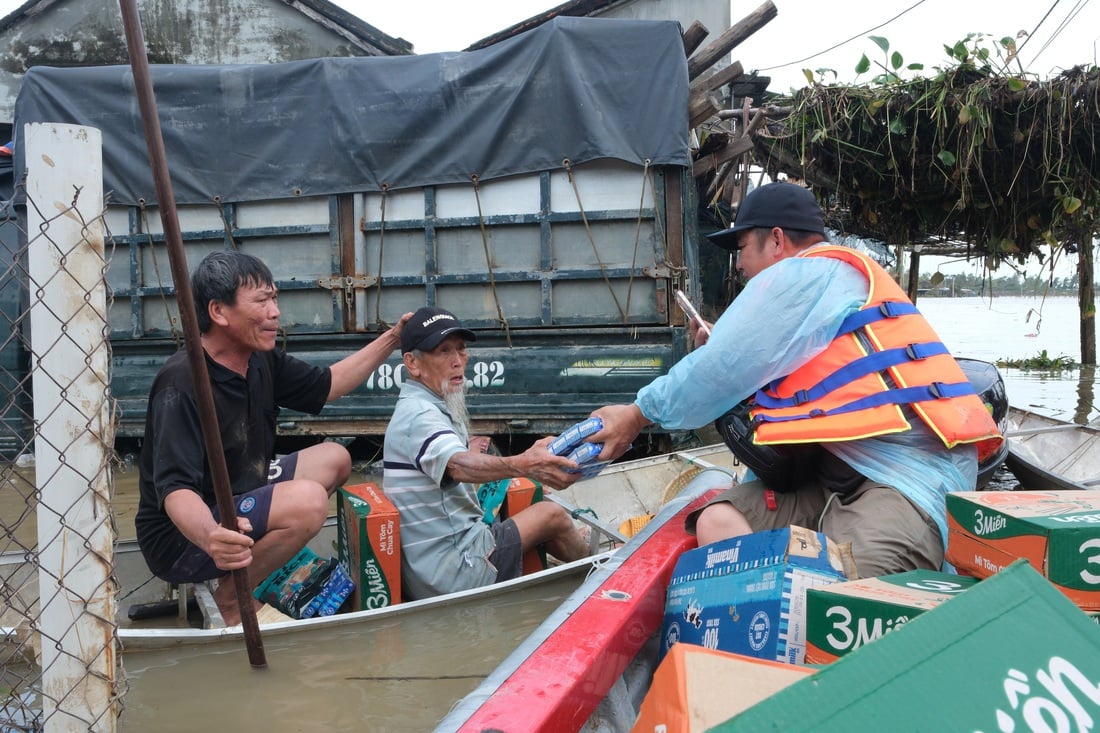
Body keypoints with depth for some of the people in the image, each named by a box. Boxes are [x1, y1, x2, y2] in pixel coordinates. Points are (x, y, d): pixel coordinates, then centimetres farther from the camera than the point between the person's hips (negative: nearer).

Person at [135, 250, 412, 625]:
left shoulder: (260, 362, 1)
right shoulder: (182, 384, -27)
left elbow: (326, 385, 17)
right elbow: (175, 488, -34)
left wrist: (391, 339, 9)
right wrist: (209, 537, -55)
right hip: (181, 537, -10)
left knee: (334, 459, 14)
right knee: (308, 499, -29)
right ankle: (231, 599, -9)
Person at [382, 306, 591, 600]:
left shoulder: (425, 408, 14)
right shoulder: (419, 414, -21)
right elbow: (458, 467, -43)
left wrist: (466, 453, 13)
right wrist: (523, 464, -58)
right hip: (454, 572, -10)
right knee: (551, 514, 1)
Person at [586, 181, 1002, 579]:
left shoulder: (802, 274, -2)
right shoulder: (832, 278, 29)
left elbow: (723, 371, -4)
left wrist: (637, 414, 7)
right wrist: (714, 348, 16)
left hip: (906, 474, -10)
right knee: (717, 521, -10)